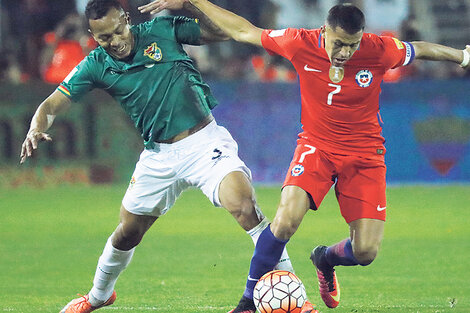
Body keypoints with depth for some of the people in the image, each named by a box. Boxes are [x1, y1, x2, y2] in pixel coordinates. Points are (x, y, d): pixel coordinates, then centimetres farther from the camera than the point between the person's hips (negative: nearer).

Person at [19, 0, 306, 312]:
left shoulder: (161, 31, -6)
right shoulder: (96, 66, -1)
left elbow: (221, 31, -6)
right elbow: (52, 105, -1)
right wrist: (37, 129, -23)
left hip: (205, 142, -3)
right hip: (159, 156, 4)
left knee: (243, 203, -28)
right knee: (128, 232, 16)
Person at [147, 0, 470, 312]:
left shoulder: (379, 51, -17)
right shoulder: (301, 44, -16)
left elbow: (420, 49, 4)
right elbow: (244, 31, -4)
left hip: (365, 153, 1)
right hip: (316, 145, 0)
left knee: (366, 251, -7)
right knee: (286, 220, -26)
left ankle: (325, 259, 31)